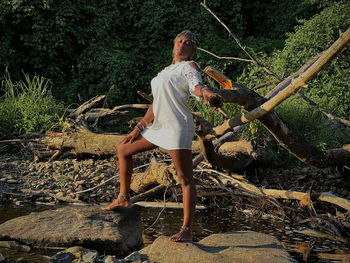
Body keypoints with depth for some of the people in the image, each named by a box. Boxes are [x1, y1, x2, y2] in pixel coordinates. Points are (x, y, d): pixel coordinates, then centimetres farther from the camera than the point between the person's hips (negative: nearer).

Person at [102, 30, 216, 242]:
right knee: (124, 149, 21)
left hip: (178, 126, -9)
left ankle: (187, 230, -11)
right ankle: (124, 198, 32)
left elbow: (196, 85, -22)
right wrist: (138, 129, 23)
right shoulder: (167, 71, 23)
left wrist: (204, 91, -47)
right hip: (158, 126, 9)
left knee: (185, 179, -9)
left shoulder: (189, 66, 0)